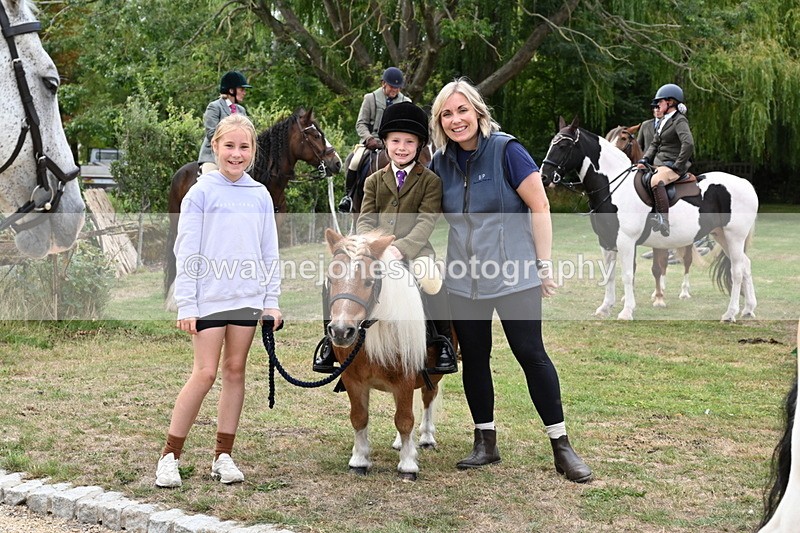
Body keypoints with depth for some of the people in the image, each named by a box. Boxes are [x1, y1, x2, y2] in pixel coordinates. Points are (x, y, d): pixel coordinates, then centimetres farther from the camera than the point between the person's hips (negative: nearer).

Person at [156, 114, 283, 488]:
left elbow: (269, 253, 12)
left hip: (248, 299, 4)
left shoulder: (260, 196, 8)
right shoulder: (201, 192, -3)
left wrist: (272, 301, 7)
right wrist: (186, 305, -9)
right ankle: (170, 455, 4)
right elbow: (187, 253, -5)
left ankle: (223, 456, 15)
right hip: (210, 298, -4)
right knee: (205, 373, -6)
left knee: (235, 371, 8)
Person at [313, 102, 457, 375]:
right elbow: (365, 220, 7)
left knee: (431, 280, -36)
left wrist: (401, 248, -22)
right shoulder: (374, 181, 16)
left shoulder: (430, 181, 5)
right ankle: (331, 339, 1)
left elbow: (426, 222, -6)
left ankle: (443, 341, -15)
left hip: (414, 249, -3)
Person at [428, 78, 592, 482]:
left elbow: (539, 207, -9)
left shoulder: (506, 150, -9)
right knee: (474, 357, 9)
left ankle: (561, 446, 3)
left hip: (513, 275, -5)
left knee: (530, 353, -4)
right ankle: (485, 443, 21)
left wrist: (545, 264, -10)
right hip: (463, 279, 5)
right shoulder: (441, 162, 5)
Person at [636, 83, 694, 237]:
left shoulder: (679, 121, -10)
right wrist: (644, 160, 6)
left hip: (673, 166, -10)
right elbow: (655, 144, 22)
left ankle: (664, 222, -43)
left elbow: (688, 143, -23)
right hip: (659, 164, 10)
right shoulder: (663, 121, 18)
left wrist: (678, 165, -21)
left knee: (656, 181, -37)